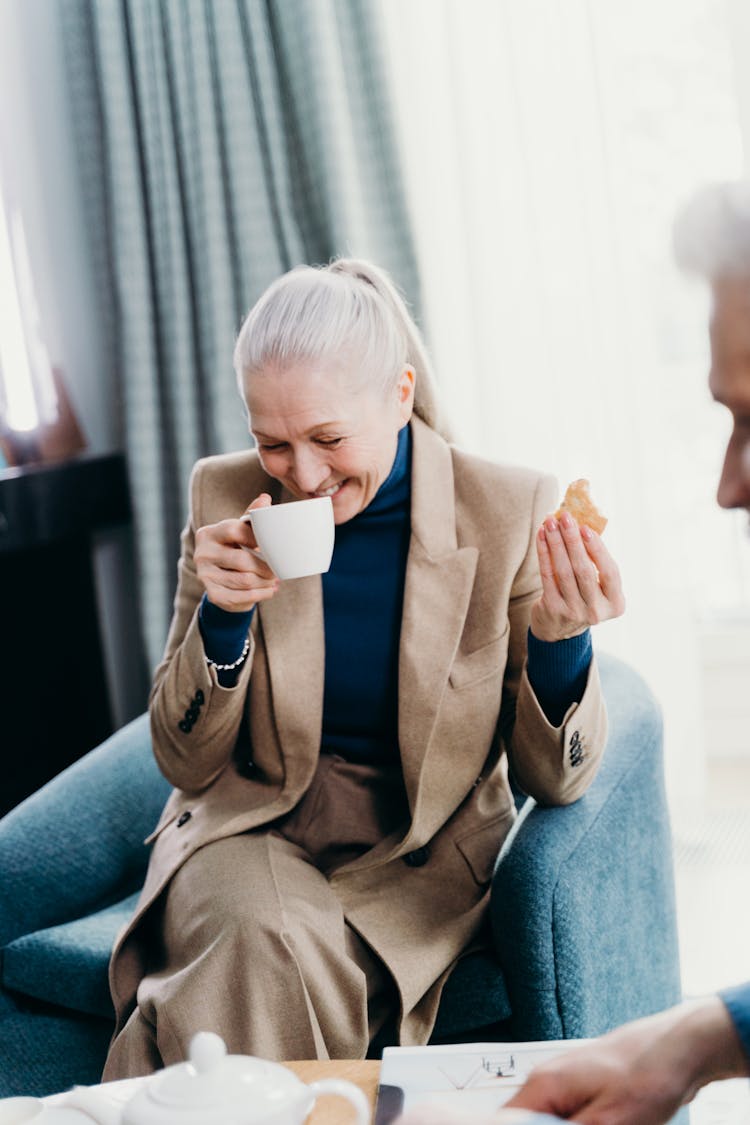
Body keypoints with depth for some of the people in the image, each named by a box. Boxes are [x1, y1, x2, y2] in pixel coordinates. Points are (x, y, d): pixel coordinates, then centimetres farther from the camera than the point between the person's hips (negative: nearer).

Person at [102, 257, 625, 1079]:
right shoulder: (226, 497, -4)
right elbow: (187, 765, 0)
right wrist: (222, 613, -18)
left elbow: (554, 779, -5)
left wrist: (559, 636, -25)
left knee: (265, 971, -31)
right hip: (251, 829, 2)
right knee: (270, 946, -32)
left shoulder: (513, 513, -10)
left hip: (422, 855, -1)